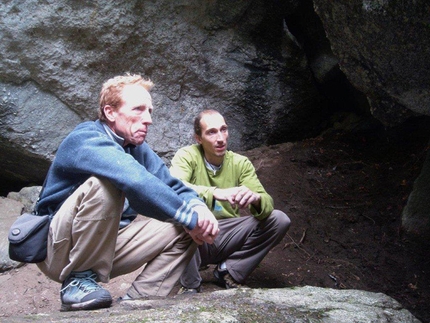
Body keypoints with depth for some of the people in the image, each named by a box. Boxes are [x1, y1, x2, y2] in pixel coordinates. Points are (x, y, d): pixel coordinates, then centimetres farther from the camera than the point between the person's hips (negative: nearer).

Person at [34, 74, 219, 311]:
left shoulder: (137, 148, 6)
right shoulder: (86, 140, -20)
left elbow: (174, 188, 4)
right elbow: (136, 181, -37)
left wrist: (197, 208, -20)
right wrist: (189, 217, -31)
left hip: (106, 243, 8)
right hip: (58, 247, -8)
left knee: (183, 228, -1)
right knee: (104, 184, -32)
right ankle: (79, 280, -19)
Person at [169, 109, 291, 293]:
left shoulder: (241, 163, 0)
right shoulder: (187, 156, -8)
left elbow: (267, 204, -9)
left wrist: (255, 198, -34)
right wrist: (215, 193, -44)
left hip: (227, 237, 4)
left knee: (279, 220, -11)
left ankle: (229, 271, 2)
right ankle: (190, 284, -14)